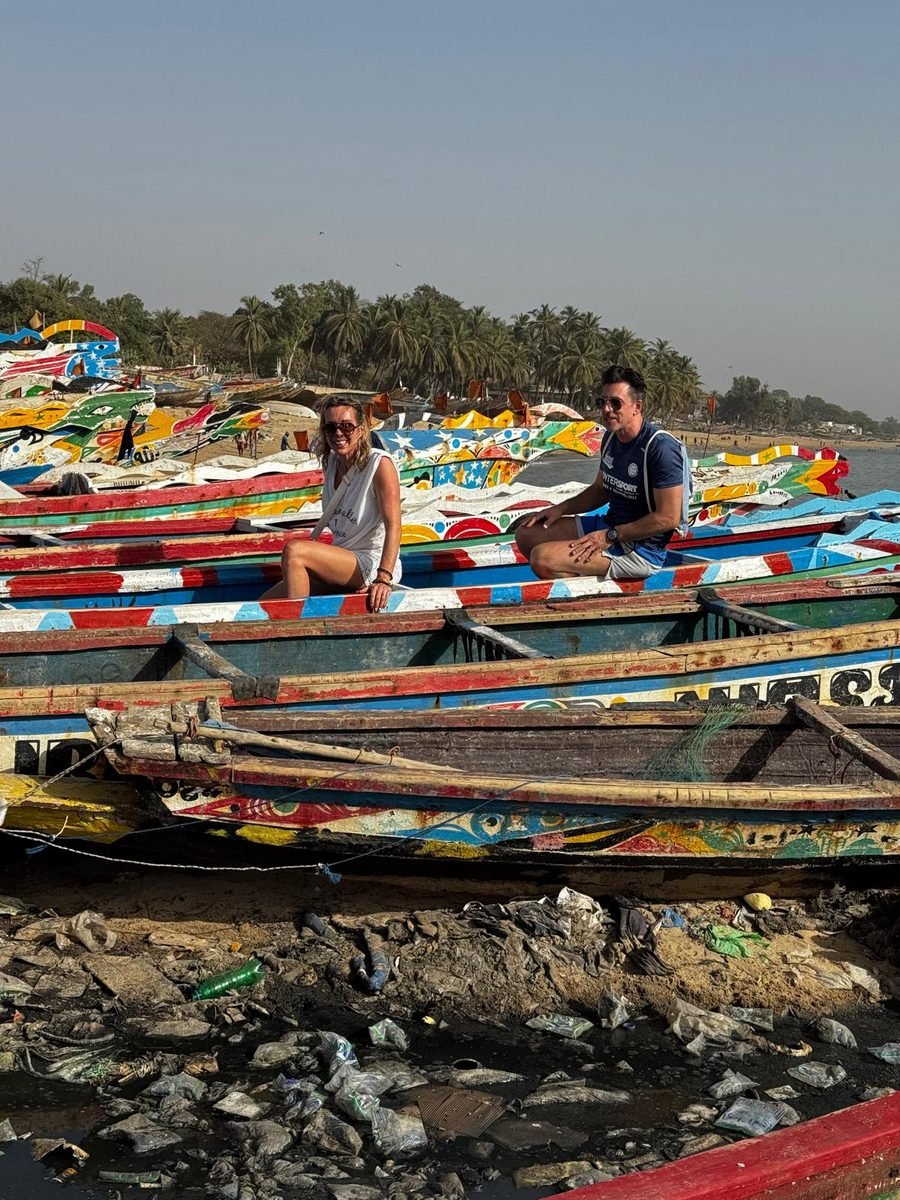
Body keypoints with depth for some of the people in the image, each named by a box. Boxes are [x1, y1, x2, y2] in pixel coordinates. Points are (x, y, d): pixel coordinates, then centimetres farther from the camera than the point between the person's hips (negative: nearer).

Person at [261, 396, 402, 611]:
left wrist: (383, 579, -34)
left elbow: (393, 526, -22)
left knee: (293, 549, -28)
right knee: (264, 607, -6)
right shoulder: (331, 463, 9)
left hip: (372, 564, -8)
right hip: (341, 564, 8)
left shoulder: (379, 464, -13)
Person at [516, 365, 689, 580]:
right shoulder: (611, 437, 7)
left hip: (641, 548, -10)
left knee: (542, 559, -23)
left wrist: (610, 536, -21)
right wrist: (561, 508, 7)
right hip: (609, 525, 10)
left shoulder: (661, 448, -21)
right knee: (527, 533, 7)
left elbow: (668, 518, -22)